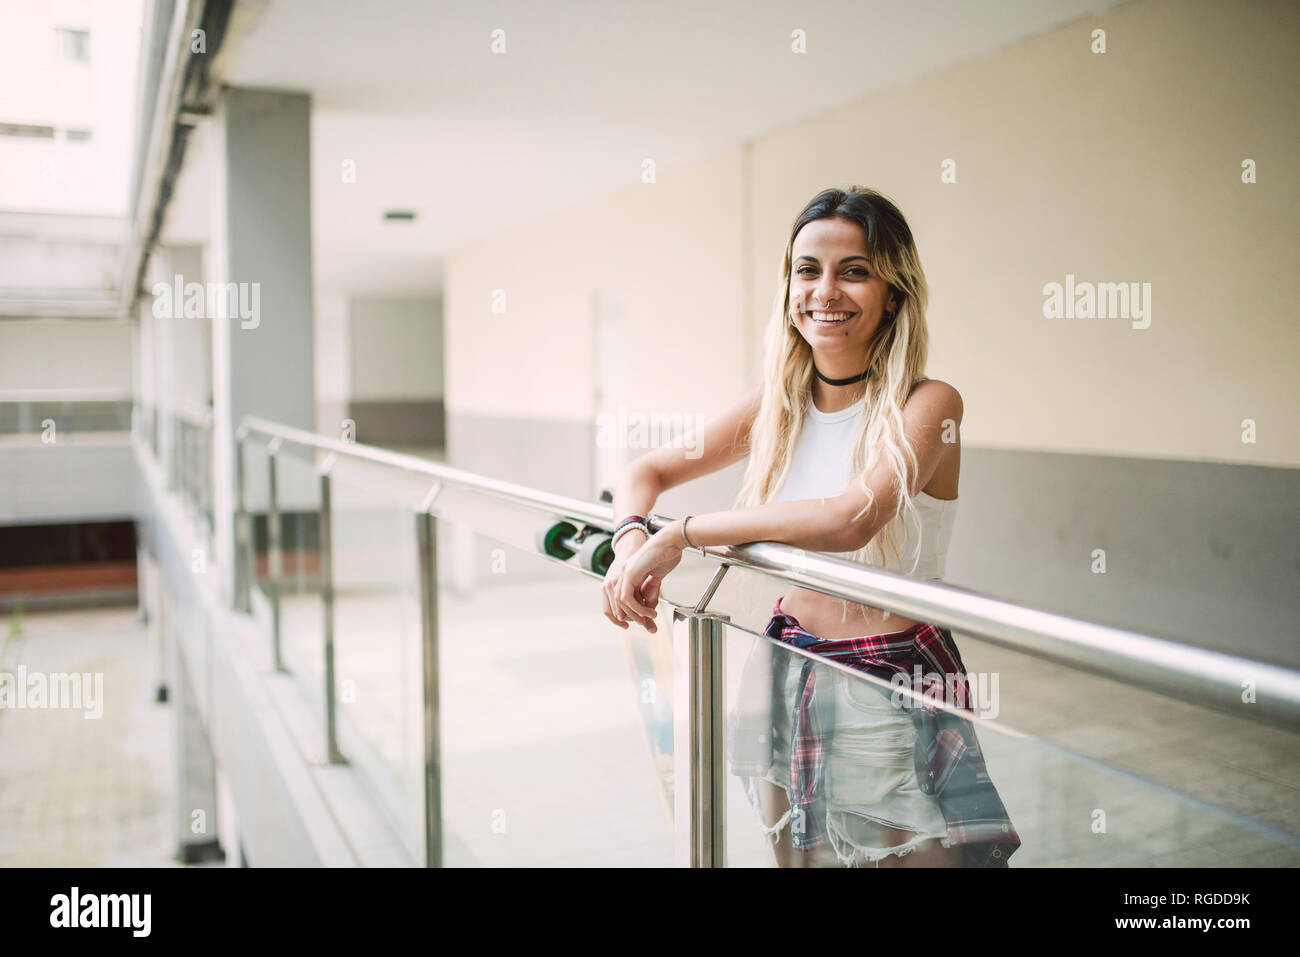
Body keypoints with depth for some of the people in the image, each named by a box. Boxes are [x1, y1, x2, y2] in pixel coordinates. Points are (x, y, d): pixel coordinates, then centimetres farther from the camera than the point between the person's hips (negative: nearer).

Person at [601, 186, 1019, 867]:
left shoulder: (927, 404, -15)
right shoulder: (778, 403, 1)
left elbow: (850, 518, -32)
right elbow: (647, 470, 7)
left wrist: (680, 534, -27)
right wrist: (632, 538, -16)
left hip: (890, 687, -5)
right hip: (786, 676, 5)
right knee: (796, 855, 20)